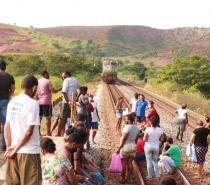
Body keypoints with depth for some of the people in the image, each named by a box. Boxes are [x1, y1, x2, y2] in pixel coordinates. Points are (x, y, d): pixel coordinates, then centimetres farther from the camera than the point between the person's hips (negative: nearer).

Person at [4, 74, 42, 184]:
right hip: (29, 152, -7)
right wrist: (15, 149, -9)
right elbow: (29, 131, -17)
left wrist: (9, 147, 6)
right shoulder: (32, 103, -15)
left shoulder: (12, 102, 6)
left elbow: (7, 127, 6)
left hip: (14, 151, 7)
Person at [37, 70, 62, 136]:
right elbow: (53, 91, -12)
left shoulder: (38, 81, 9)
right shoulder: (47, 81, -10)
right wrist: (59, 89, 3)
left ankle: (38, 132, 15)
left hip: (39, 102, 7)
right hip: (46, 102, -6)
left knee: (39, 117, 12)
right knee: (48, 117, 0)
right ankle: (48, 133, 2)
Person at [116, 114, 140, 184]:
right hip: (133, 146, 7)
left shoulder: (127, 127, -20)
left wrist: (119, 148, -14)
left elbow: (123, 139, -19)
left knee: (124, 163, 4)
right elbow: (136, 139, 11)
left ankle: (123, 179, 11)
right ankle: (128, 179, 19)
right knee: (130, 163, 12)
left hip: (126, 147, -7)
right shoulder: (137, 128, 3)